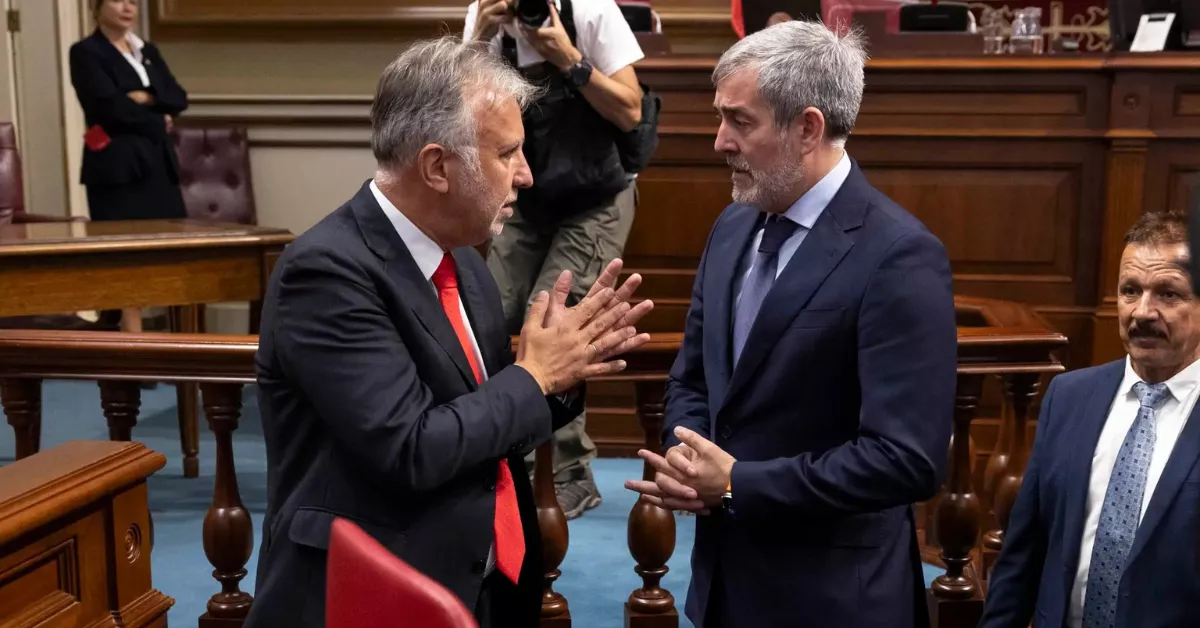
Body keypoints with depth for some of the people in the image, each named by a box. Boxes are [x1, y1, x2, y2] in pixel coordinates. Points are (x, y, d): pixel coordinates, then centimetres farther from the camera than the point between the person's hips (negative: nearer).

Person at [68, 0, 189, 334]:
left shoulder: (148, 52, 19)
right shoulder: (85, 52, -1)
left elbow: (178, 98, 7)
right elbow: (110, 107, -13)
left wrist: (147, 97, -9)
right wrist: (156, 123, -5)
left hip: (159, 162, 6)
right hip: (117, 165, -6)